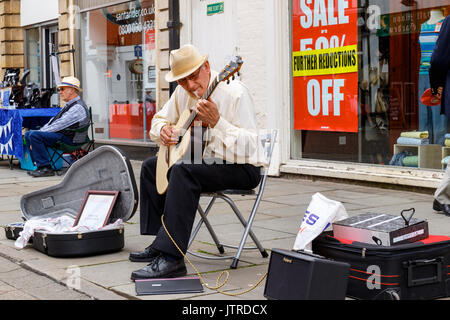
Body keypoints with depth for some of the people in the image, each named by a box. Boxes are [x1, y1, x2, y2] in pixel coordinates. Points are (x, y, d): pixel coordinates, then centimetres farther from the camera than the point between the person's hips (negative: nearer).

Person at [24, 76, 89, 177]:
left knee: (34, 135, -24)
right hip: (60, 135, 11)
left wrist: (39, 132, -15)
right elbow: (53, 120, 19)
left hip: (68, 139, -11)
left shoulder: (78, 107, -15)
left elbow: (59, 125, -20)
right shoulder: (69, 105, 19)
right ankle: (40, 166, 2)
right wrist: (40, 131, 5)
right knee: (28, 134, 10)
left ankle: (46, 168, -21)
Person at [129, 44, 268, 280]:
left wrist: (216, 122, -39)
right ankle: (161, 242, 16)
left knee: (183, 171, -33)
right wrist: (163, 130, -3)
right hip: (206, 159, 10)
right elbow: (160, 118, 21)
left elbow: (248, 149, -29)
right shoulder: (183, 92, 3)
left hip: (243, 169, -10)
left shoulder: (234, 93, -22)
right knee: (151, 166, 14)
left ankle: (171, 258, -35)